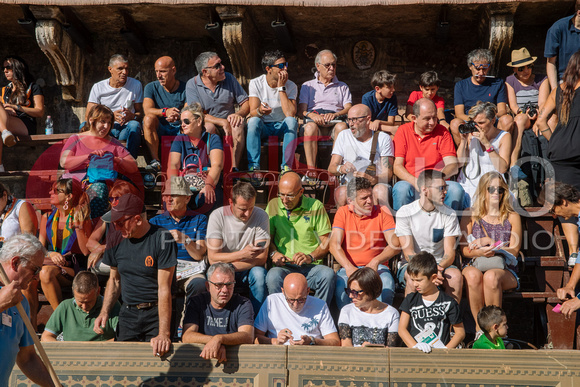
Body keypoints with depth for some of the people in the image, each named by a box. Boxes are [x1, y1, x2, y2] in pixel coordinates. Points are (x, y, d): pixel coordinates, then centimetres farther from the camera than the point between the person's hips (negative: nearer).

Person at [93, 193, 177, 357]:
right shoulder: (115, 238, 3)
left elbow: (164, 289, -19)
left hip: (157, 312, -5)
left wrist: (164, 333, -25)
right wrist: (104, 312, 1)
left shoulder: (162, 239, -14)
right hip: (127, 312, 5)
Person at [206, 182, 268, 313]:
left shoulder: (260, 216, -10)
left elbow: (262, 258, -15)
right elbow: (212, 258, -17)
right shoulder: (218, 216, -12)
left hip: (249, 269, 1)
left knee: (259, 273, -31)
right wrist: (242, 254, -31)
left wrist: (230, 266, -25)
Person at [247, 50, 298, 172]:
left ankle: (286, 166, -31)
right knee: (253, 121, -33)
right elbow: (252, 113, -15)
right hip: (263, 126, 0)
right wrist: (260, 111, -40)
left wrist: (281, 88, -21)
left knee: (291, 121, -32)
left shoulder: (291, 86, -6)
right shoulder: (256, 83, -6)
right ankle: (253, 166, -33)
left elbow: (290, 114, -22)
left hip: (282, 126, 0)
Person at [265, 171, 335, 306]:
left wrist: (310, 257, -10)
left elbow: (326, 241, 6)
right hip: (284, 267, 0)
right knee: (273, 276, -35)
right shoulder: (273, 205, 11)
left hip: (311, 267, 0)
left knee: (328, 274, -33)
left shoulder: (316, 206, 6)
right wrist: (273, 253, -4)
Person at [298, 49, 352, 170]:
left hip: (335, 122, 1)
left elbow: (349, 109, 10)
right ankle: (310, 169, -44)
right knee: (310, 126, -37)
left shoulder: (342, 87, 27)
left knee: (342, 126, -36)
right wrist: (312, 115, -14)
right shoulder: (307, 86, 24)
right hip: (315, 121, 0)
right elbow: (301, 111, 10)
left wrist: (335, 114, -13)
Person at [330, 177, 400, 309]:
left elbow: (395, 245, -4)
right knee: (340, 285, -32)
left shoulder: (382, 213, 5)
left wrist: (376, 262, -21)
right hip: (348, 267, 0)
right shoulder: (343, 213, 7)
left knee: (387, 286, -32)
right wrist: (348, 267, -20)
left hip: (377, 268, 0)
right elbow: (334, 244, -3)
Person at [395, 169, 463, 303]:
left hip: (439, 264, 2)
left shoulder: (449, 214, 1)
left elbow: (450, 252, -5)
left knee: (456, 275, -29)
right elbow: (408, 253, -13)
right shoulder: (404, 213, -7)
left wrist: (439, 267, -29)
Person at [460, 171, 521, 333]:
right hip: (476, 264, 1)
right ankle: (479, 326, -27)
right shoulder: (470, 216, 11)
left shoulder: (512, 217, 12)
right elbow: (464, 250, 3)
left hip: (504, 268, 0)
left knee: (491, 276, -36)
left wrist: (489, 242, -9)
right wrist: (479, 252, -19)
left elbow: (514, 250, 4)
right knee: (473, 274, -36)